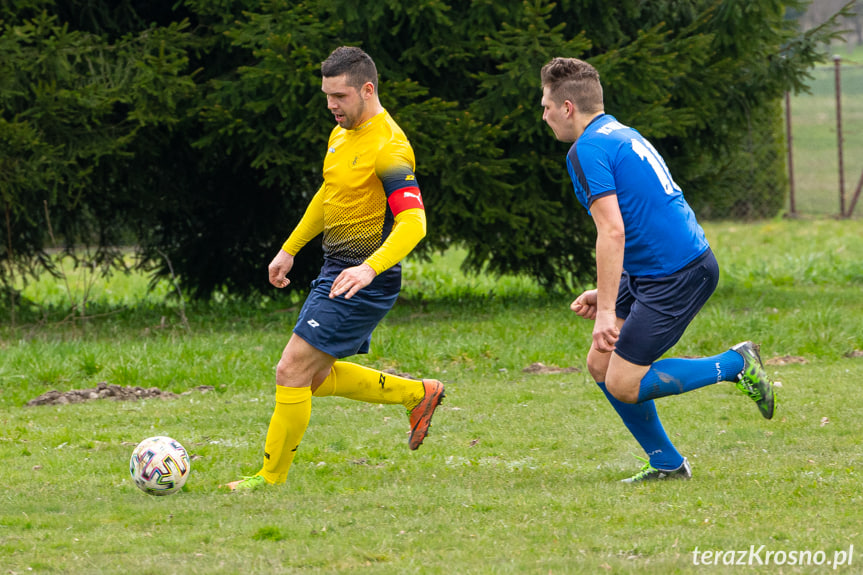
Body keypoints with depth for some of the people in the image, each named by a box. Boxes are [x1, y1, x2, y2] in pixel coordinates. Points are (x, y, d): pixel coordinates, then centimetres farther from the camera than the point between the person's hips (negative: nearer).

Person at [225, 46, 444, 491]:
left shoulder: (388, 146, -20)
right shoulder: (342, 134, 9)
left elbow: (413, 221, -27)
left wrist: (370, 267, -40)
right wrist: (290, 249, 28)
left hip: (364, 282, -10)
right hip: (335, 271, 10)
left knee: (292, 371, -11)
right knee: (318, 378, 17)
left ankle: (271, 478, 0)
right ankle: (418, 394, 30)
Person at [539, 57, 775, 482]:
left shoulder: (587, 151, -14)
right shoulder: (620, 135, 18)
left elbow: (612, 231, -23)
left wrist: (607, 310, -24)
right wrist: (604, 294, 25)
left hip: (677, 275, -10)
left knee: (623, 384, -8)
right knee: (601, 365, 11)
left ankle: (735, 365, 0)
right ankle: (666, 464, 16)